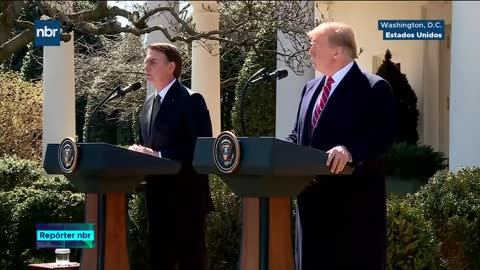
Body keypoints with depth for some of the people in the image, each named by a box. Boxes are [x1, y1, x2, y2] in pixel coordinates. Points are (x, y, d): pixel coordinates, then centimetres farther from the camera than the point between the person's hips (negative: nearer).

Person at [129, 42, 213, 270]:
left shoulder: (191, 100, -9)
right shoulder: (149, 102, 15)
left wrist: (159, 156, -21)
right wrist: (139, 152, -2)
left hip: (185, 196, -8)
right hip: (157, 195, 8)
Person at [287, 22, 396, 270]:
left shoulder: (374, 88, -6)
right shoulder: (311, 87, 18)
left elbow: (383, 136, -17)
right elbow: (298, 134, 21)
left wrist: (349, 150, -33)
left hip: (354, 201, -7)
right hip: (314, 197, 7)